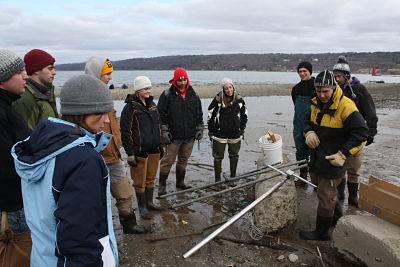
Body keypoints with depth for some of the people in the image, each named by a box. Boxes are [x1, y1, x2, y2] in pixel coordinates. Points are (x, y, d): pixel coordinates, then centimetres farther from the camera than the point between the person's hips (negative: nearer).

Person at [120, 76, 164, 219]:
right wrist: (130, 153, -15)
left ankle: (149, 202, 33)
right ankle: (142, 206, 21)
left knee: (150, 178, 17)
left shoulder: (152, 104, 10)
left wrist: (160, 145, 20)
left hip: (154, 149, 7)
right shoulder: (130, 107, -12)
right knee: (140, 181, 5)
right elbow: (125, 132, -13)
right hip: (139, 151, -6)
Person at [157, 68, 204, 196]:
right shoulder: (167, 95, -4)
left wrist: (199, 129, 9)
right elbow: (161, 114, -5)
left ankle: (180, 182, 30)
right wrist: (164, 131, -10)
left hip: (189, 135, 4)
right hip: (173, 136, -4)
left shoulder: (194, 95, 9)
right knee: (168, 160, 0)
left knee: (183, 160, 15)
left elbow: (199, 114, 15)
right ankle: (162, 185, 13)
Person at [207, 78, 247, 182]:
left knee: (234, 156, 14)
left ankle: (233, 177, 30)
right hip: (219, 133, -3)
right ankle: (217, 179, 19)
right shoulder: (217, 100, -10)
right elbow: (210, 116, -2)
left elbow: (244, 115, 11)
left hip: (235, 134, 3)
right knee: (218, 157, 5)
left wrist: (242, 129, 10)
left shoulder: (239, 99, -2)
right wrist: (211, 131, 0)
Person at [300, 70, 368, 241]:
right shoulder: (316, 104, 4)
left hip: (333, 161, -8)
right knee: (327, 191, 24)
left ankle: (321, 232, 21)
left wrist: (343, 154, -22)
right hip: (317, 158, 8)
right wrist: (309, 132, -6)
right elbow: (309, 122, 18)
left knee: (325, 196, 4)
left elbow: (361, 133, -18)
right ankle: (337, 218, 47)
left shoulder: (346, 106, -19)